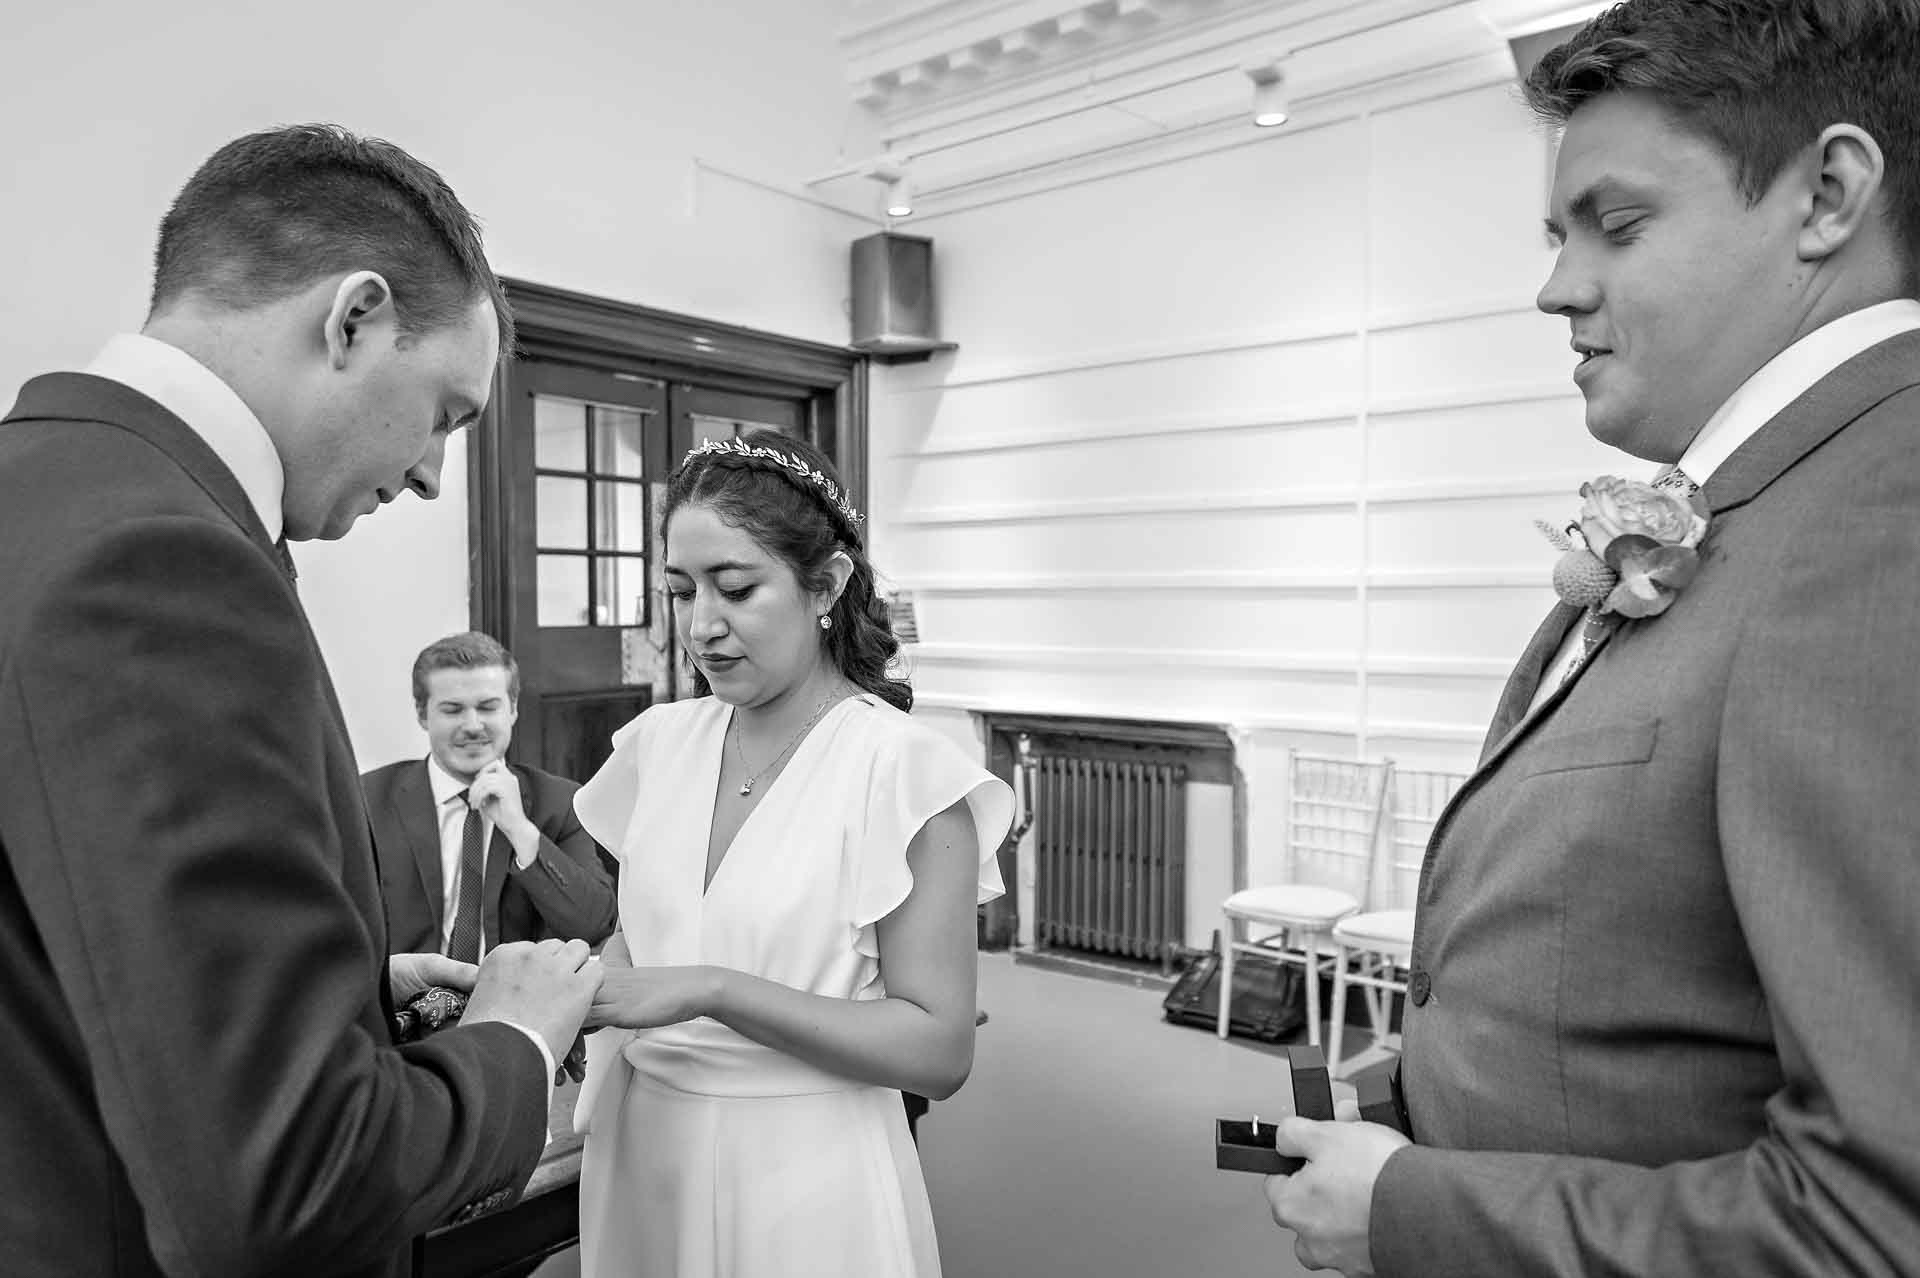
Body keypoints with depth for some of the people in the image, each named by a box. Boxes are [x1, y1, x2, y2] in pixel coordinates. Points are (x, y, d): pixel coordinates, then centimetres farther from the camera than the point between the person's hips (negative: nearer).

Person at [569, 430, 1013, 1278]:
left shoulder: (905, 771, -17)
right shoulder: (660, 744, -1)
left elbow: (939, 1050, -18)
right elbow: (638, 934, 9)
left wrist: (712, 989, -26)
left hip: (804, 1182, -4)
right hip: (640, 1160, 5)